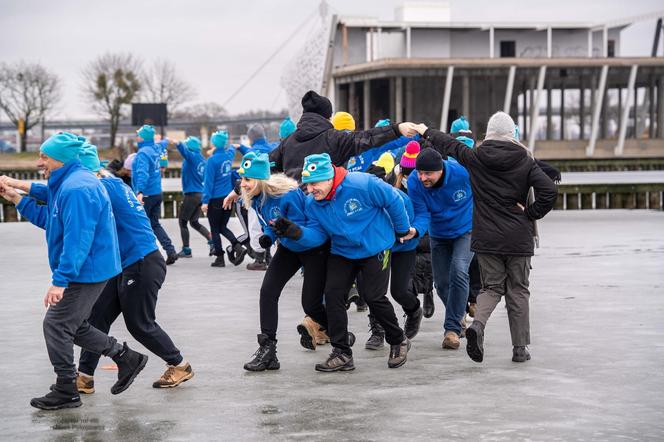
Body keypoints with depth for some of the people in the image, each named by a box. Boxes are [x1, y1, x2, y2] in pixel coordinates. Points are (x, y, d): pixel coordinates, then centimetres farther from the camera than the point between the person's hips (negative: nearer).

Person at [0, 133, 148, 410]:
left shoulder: (76, 189, -23)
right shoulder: (67, 184, 13)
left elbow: (77, 240, -28)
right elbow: (49, 220, 22)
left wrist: (60, 281, -30)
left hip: (84, 273, -11)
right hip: (90, 271, 11)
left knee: (56, 326, -2)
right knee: (73, 326, 18)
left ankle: (66, 392, 8)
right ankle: (126, 358, 24)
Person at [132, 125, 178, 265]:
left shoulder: (143, 153, -19)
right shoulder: (156, 148, 7)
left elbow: (142, 173, -33)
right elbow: (161, 145, 33)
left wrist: (140, 191, -44)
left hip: (146, 195, -9)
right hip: (157, 193, 9)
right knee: (155, 224, 14)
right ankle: (170, 251, 3)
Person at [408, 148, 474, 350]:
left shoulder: (462, 172, -29)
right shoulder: (414, 182, -24)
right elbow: (422, 214, -22)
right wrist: (415, 230, -43)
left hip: (465, 230, -3)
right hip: (439, 235, 3)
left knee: (458, 272, -23)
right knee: (441, 282, 5)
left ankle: (452, 328, -18)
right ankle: (459, 315, 35)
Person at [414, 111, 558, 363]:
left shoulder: (475, 158, -1)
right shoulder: (525, 161, -4)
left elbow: (449, 146, 15)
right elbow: (549, 191, -13)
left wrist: (426, 132, 32)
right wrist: (531, 214, -1)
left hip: (486, 238, 1)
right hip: (518, 238, -1)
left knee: (491, 287, 12)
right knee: (518, 290, 9)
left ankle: (477, 323, -16)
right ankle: (520, 348, 10)